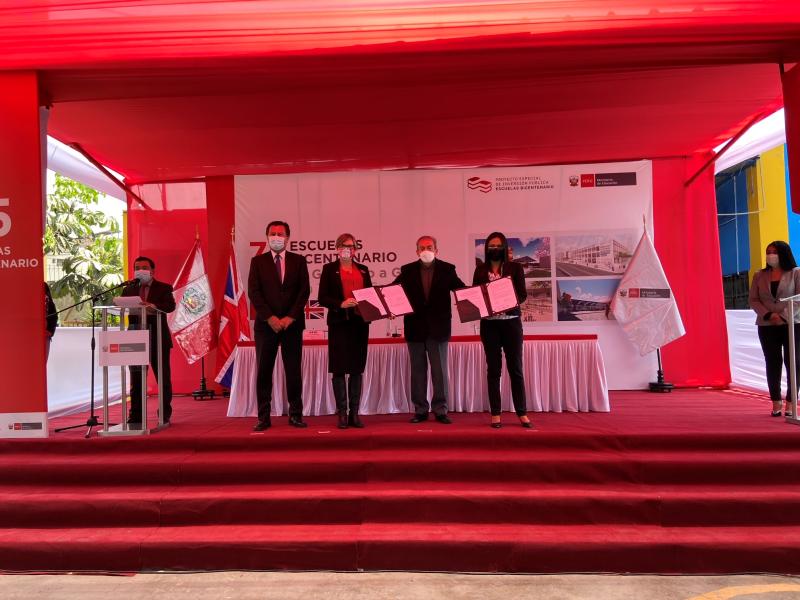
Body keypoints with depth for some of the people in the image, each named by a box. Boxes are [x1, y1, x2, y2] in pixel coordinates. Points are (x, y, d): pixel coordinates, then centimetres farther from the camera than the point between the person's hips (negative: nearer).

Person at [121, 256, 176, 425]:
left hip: (158, 339, -3)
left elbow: (170, 306, -17)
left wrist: (153, 305, -35)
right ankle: (135, 417, 13)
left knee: (163, 378, 5)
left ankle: (165, 415, 17)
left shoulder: (164, 288, 1)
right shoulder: (128, 289, 13)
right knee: (136, 379, 6)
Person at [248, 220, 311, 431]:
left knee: (294, 371, 3)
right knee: (263, 371, 2)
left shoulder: (298, 260, 8)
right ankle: (264, 417, 9)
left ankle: (295, 414, 11)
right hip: (266, 324, 0)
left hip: (292, 323, 0)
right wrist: (270, 318, -12)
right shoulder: (258, 262, 7)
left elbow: (304, 291, 1)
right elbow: (254, 292, -1)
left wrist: (290, 317, -9)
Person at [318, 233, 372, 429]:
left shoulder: (363, 270, 16)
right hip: (339, 323, -3)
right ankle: (342, 414, 7)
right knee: (339, 368, -1)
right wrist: (341, 304, -18)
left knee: (357, 368, 5)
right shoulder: (329, 269, 5)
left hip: (359, 323, 3)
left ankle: (354, 413, 12)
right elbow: (322, 298, -3)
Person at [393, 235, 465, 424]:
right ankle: (420, 410, 19)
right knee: (418, 371, 9)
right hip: (415, 327, 1)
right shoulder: (407, 270, 4)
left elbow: (462, 289, -3)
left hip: (438, 327, -1)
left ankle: (440, 410, 15)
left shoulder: (447, 269, 2)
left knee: (440, 371, 4)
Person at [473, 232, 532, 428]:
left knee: (515, 367, 1)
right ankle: (495, 414, 10)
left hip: (511, 322, -1)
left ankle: (522, 413, 10)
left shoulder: (515, 267, 4)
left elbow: (522, 294, -2)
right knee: (493, 368, 4)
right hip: (489, 324, 1)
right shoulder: (480, 270, 8)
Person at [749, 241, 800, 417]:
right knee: (772, 363, 2)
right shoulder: (759, 275, 10)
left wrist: (784, 316, -16)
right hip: (767, 326, 2)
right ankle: (776, 402, 6)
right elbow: (753, 300, 5)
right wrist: (768, 315, -11)